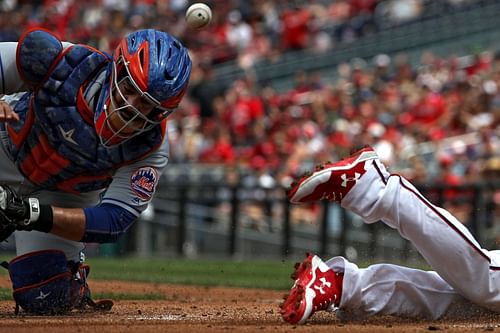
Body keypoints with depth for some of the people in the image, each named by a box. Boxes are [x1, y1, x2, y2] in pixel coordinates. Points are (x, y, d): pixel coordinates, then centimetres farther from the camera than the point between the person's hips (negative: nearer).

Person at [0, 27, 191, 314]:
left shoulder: (152, 149, -31)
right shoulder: (62, 63, -34)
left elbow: (114, 222, -32)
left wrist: (32, 213, -46)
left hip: (65, 195, 0)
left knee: (44, 299, -11)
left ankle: (73, 284, 24)